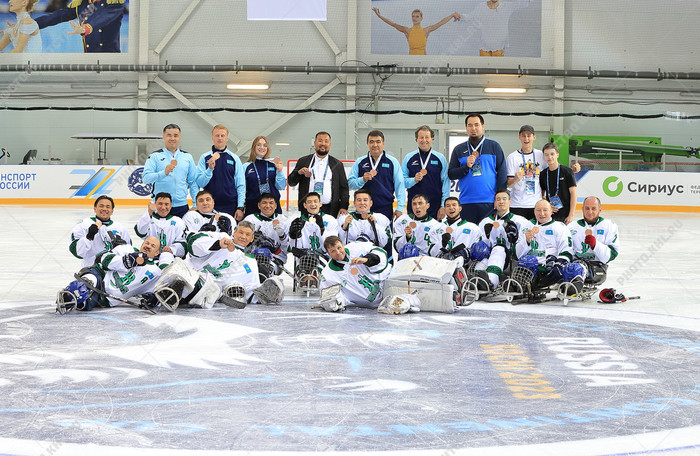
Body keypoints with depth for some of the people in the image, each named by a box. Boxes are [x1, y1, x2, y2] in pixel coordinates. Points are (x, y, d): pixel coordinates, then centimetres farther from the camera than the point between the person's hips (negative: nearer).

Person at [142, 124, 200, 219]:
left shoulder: (187, 157, 14)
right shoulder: (155, 156, 4)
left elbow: (193, 182, 15)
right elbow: (145, 178, -8)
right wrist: (164, 173, -23)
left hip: (181, 206, 2)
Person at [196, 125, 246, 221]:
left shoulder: (234, 158, 8)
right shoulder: (204, 158, 7)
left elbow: (241, 186, 7)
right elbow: (200, 183, 0)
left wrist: (240, 207, -3)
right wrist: (210, 169, -16)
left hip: (231, 207, 0)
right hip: (210, 208, 0)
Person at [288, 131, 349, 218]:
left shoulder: (337, 164, 14)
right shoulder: (303, 161, 13)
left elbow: (344, 187, 10)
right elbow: (291, 182, 13)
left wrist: (343, 207, -3)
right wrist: (299, 173, -8)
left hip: (330, 210, 0)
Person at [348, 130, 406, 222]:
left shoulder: (392, 162, 6)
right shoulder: (359, 162, 10)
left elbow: (399, 185, 4)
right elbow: (350, 183, 5)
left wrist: (400, 208, -3)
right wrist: (363, 180, -15)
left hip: (385, 210, -1)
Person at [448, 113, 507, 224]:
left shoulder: (494, 146, 8)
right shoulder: (459, 149, 13)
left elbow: (502, 173, 5)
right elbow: (451, 174, 9)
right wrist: (466, 166, -9)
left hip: (490, 202, -1)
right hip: (466, 202, 1)